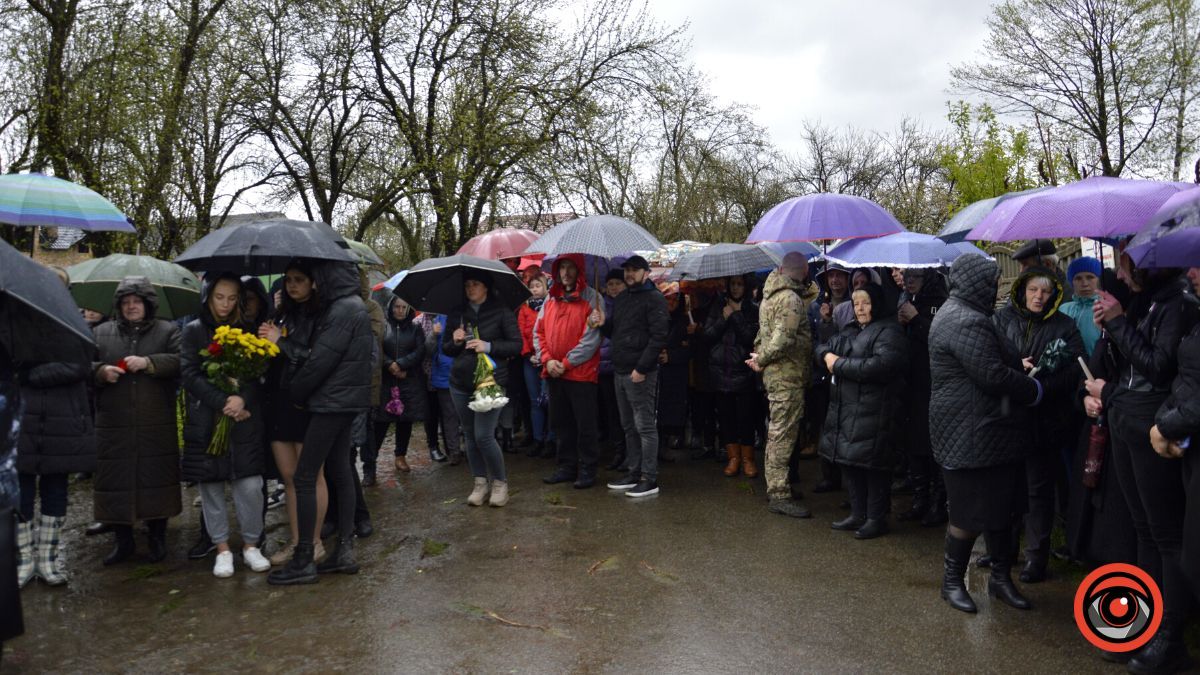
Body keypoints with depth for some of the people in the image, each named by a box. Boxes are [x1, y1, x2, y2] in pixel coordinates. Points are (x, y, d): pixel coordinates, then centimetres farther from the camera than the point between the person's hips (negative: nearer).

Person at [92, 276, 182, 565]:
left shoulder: (168, 331, 6)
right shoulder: (101, 333, 13)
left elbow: (181, 360, -8)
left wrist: (148, 362, -20)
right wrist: (101, 371, -12)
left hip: (157, 425, -2)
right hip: (113, 425, 2)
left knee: (157, 477, 4)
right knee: (116, 478, 4)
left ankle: (157, 536, 20)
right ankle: (122, 539, 20)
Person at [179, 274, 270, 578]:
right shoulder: (194, 330, 4)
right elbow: (191, 374, -4)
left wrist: (242, 399, -15)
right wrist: (223, 403, -14)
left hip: (245, 421, 1)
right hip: (206, 421, 0)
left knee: (250, 485, -3)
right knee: (211, 485, 4)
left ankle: (250, 545, 13)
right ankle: (222, 548, 18)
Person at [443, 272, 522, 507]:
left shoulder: (501, 311, -3)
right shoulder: (457, 314, 9)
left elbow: (516, 345, -4)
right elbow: (445, 349, 16)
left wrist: (488, 346, -16)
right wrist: (455, 341, -6)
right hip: (460, 382, 5)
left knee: (484, 436, -9)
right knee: (470, 435, 10)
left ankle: (500, 482, 10)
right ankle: (481, 482, 23)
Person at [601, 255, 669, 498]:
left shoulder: (654, 298, -7)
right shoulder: (621, 298, 18)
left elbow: (658, 337, -15)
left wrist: (641, 368, -20)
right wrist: (604, 323, 2)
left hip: (640, 373, -8)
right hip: (620, 371, 8)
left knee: (645, 426, -4)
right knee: (629, 426, 14)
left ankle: (649, 478, 1)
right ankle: (633, 471, 23)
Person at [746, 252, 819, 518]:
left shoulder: (770, 295, 14)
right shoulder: (790, 298, -16)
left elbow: (763, 333, 18)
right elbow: (783, 339, -24)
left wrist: (760, 357, 8)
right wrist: (761, 360, -12)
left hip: (775, 375, 10)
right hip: (788, 376, -10)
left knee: (777, 432, 16)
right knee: (783, 434, -6)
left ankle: (776, 488, 26)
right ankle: (779, 495, -1)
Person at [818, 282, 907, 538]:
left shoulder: (889, 332, -8)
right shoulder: (852, 333, 19)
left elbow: (880, 365, -23)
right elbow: (822, 348, 22)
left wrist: (839, 364, -15)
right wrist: (827, 355, -4)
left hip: (874, 411, -8)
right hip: (846, 409, 9)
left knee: (873, 465, -3)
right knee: (850, 461, 13)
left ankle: (876, 519, 11)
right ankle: (858, 514, 26)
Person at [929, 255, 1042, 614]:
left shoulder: (962, 314, 16)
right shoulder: (966, 322, -20)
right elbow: (992, 376, -23)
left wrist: (1018, 369, 6)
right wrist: (1034, 389, -8)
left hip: (989, 432, 11)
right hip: (972, 436, -11)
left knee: (1000, 507, 16)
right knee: (971, 512, 1)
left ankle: (1001, 577, 29)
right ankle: (952, 581, 17)